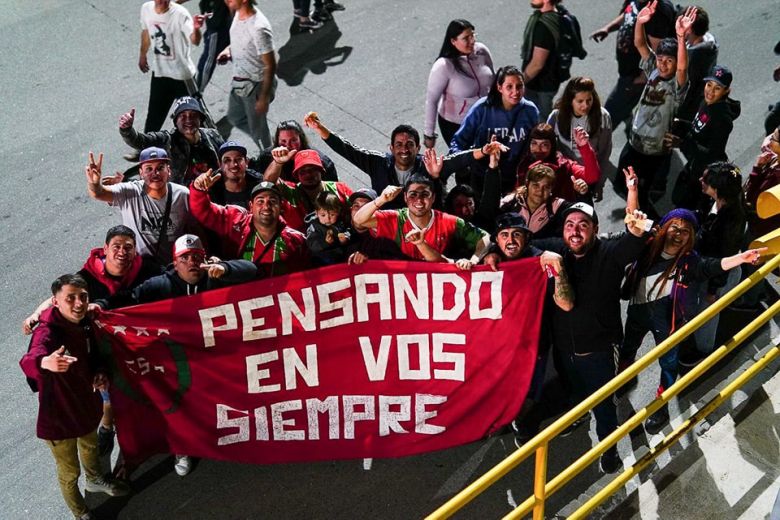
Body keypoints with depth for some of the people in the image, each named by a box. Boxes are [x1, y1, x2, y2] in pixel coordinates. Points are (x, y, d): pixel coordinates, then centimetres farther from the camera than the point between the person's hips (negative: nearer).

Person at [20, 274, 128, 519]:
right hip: (59, 414, -7)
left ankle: (94, 480, 63)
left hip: (85, 403, 7)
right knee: (69, 472, 15)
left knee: (90, 446, 34)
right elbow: (28, 362, -55)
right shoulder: (47, 332, -33)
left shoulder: (84, 324, -10)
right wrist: (45, 362, -78)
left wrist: (99, 373, -11)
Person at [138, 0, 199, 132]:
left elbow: (195, 40, -38)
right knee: (154, 115, 16)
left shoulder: (180, 13, -23)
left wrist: (196, 28, -60)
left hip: (182, 74, -4)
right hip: (159, 72, 5)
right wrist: (143, 54, 25)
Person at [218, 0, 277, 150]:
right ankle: (267, 145, 44)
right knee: (235, 118, 26)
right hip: (238, 81, 9)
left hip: (255, 85, -9)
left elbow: (270, 65, -26)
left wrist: (264, 98, -23)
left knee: (257, 128, 9)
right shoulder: (238, 14, -5)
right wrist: (228, 50, -3)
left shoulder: (258, 28, -32)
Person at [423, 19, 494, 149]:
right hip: (455, 125, -4)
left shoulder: (482, 51, -14)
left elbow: (492, 80, 4)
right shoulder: (443, 66, -28)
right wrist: (429, 134, -14)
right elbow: (431, 100, -20)